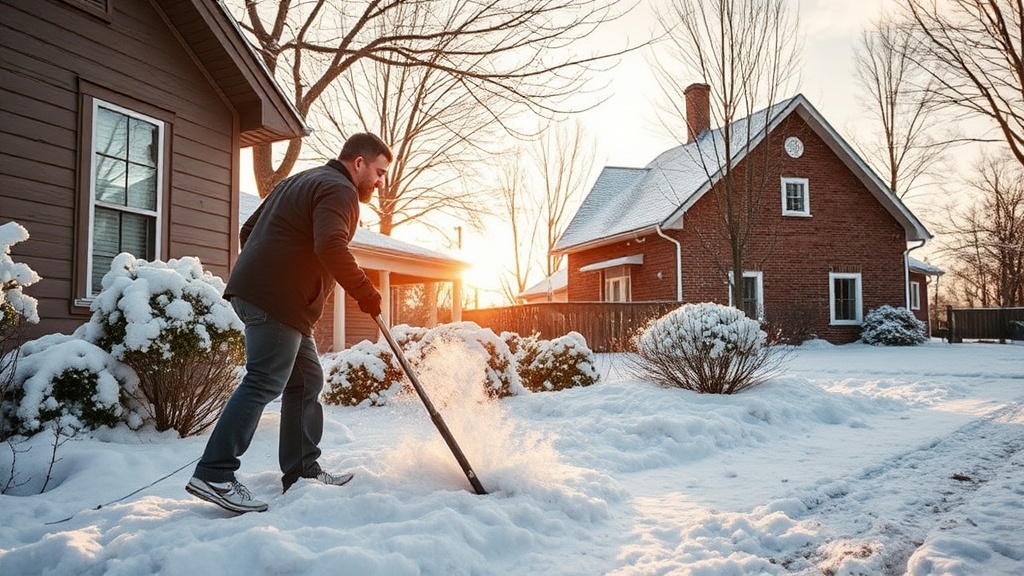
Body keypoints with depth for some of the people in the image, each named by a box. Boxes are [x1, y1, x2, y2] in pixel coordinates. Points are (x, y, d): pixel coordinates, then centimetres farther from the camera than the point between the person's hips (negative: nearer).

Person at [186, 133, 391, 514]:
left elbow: (249, 229, 25)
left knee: (306, 380, 12)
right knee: (264, 383, -12)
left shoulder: (301, 182, 26)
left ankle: (303, 471, 16)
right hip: (278, 300, -11)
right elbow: (330, 247, -24)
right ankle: (214, 474, -12)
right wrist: (365, 293, -16)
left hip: (256, 291, 11)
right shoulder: (339, 190, -6)